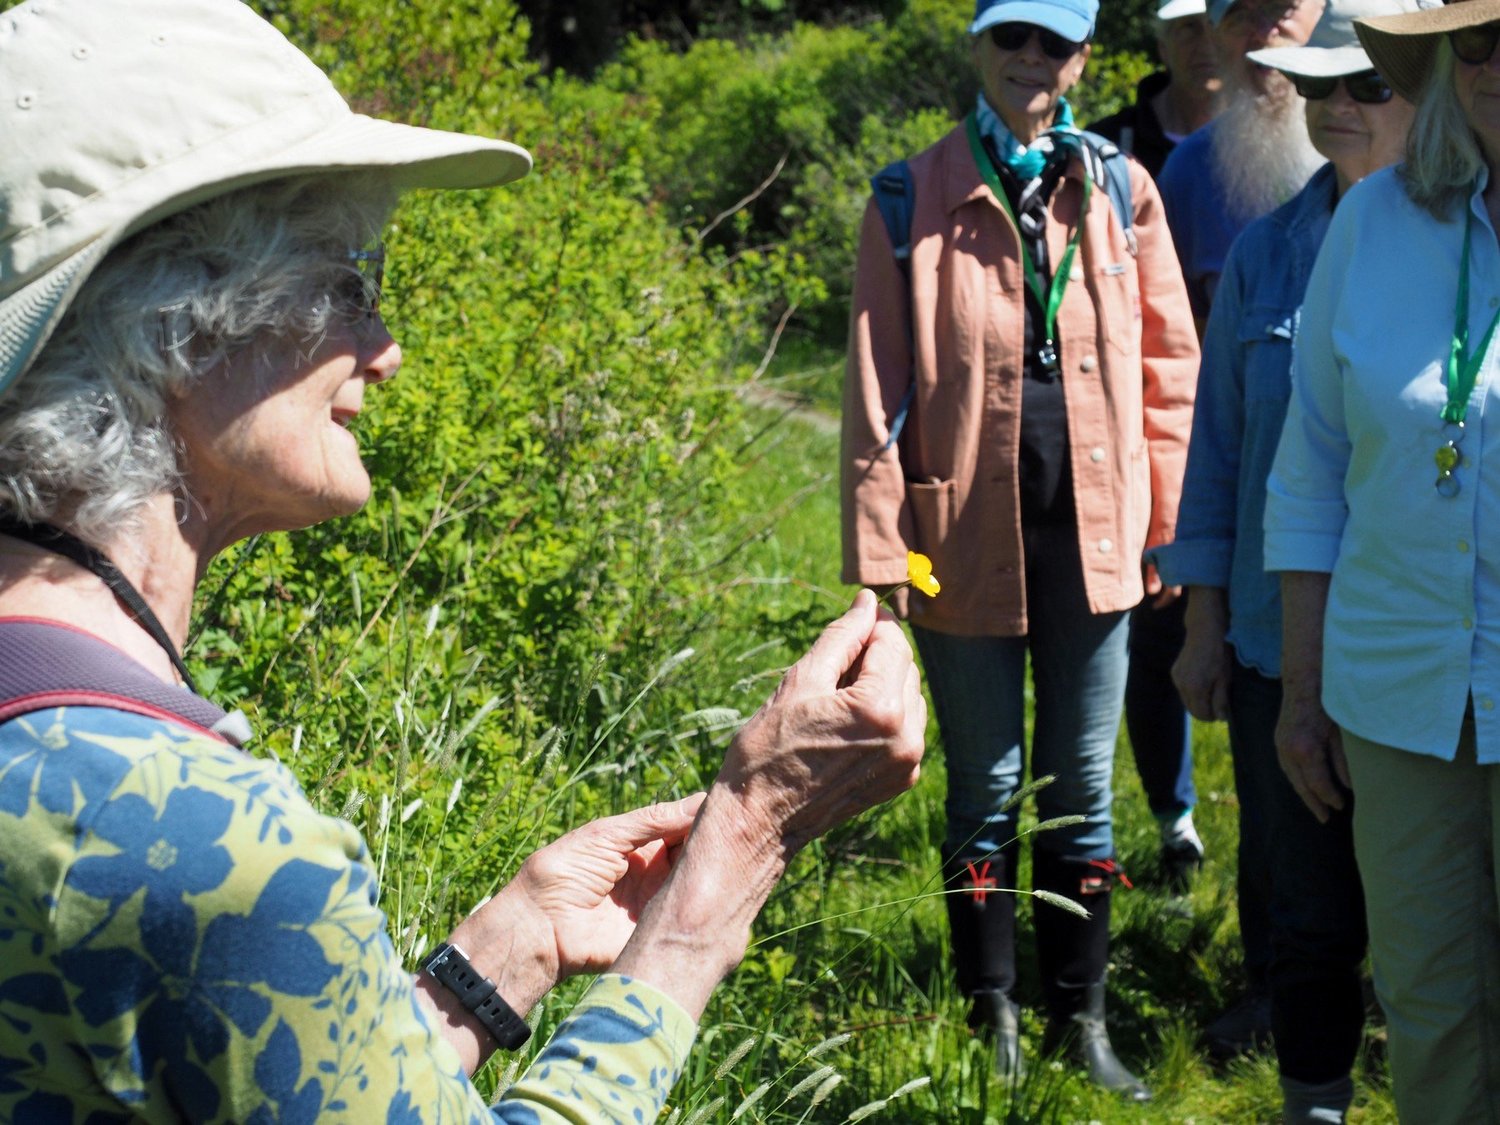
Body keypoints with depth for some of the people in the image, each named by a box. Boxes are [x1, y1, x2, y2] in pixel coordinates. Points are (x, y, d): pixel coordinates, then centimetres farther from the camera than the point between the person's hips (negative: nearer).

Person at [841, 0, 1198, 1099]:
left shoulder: (1120, 191, 5)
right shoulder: (915, 201, -1)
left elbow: (1167, 363, 8)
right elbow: (878, 388, -2)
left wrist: (1168, 523, 4)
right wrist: (879, 549, -6)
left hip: (1091, 531, 2)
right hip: (967, 538, -2)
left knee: (1082, 791, 10)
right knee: (985, 791, 8)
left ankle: (1082, 1019, 22)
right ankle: (993, 1022, 20)